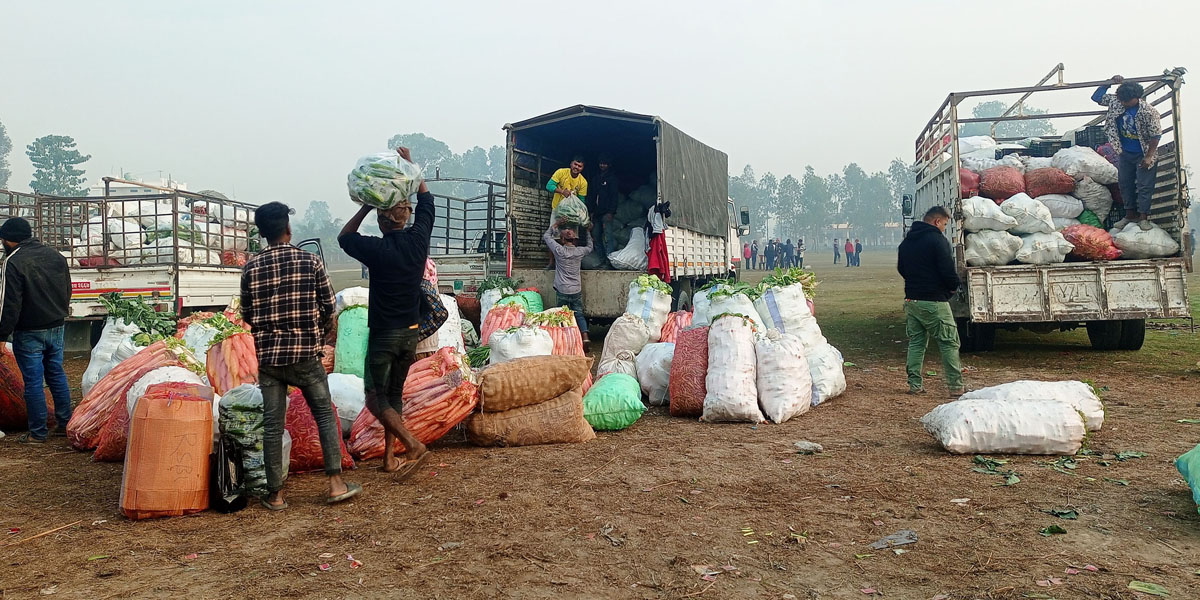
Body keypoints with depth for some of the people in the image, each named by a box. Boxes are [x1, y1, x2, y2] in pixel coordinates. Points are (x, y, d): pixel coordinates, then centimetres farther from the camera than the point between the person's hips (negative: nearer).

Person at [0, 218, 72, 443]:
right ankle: (65, 424, 19)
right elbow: (67, 291, 15)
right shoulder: (55, 255, 7)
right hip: (56, 327, 7)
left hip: (29, 332, -6)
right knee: (57, 374, 15)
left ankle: (37, 433, 6)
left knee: (33, 380, 0)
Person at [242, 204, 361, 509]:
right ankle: (336, 484, 10)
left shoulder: (251, 268, 0)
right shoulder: (311, 261, -4)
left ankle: (275, 494, 13)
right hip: (306, 354, -1)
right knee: (325, 415, 11)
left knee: (273, 425, 6)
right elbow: (328, 307, 0)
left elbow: (247, 315, 7)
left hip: (268, 355, 2)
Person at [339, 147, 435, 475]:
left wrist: (366, 206, 2)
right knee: (394, 394, 15)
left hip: (384, 334, -5)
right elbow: (426, 201, 13)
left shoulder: (378, 249, -16)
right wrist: (410, 165, 18)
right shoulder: (418, 239, -4)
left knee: (376, 398, 2)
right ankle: (390, 458, 17)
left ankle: (414, 445, -12)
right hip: (411, 333, 5)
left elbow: (344, 237, 4)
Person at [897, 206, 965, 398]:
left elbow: (901, 268, 23)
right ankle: (956, 387, -1)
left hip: (911, 299, 7)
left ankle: (915, 384, 11)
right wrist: (953, 287, 3)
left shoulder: (907, 241, 13)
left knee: (915, 342, 13)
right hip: (933, 302, -7)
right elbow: (948, 270, -16)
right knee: (949, 343, -1)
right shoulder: (937, 240, -12)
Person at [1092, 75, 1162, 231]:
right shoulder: (1116, 102, -8)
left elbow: (1156, 135, -16)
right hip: (1124, 154, 6)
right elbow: (1096, 97, 1)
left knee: (1144, 186, -1)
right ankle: (1130, 214, 22)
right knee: (1124, 183, 11)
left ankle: (1143, 217, 5)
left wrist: (1148, 157, -17)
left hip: (1142, 155, -5)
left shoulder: (1149, 111, -22)